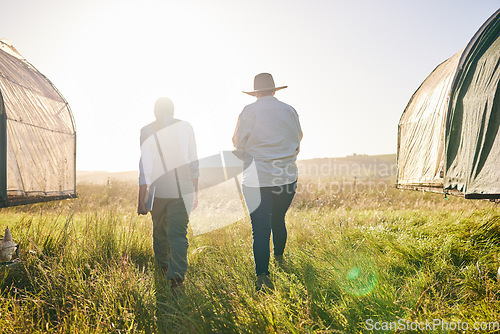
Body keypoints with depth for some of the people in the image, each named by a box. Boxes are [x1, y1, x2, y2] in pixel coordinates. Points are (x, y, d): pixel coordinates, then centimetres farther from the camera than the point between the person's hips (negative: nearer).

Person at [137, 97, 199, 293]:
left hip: (158, 187, 0)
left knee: (159, 229, 20)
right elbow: (193, 161, 7)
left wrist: (141, 199, -6)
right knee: (178, 233, 2)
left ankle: (163, 266, 40)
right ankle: (177, 277, -7)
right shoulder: (185, 127, 4)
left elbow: (145, 166, -9)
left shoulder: (147, 131, -4)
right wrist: (195, 191, 16)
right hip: (183, 188, 1)